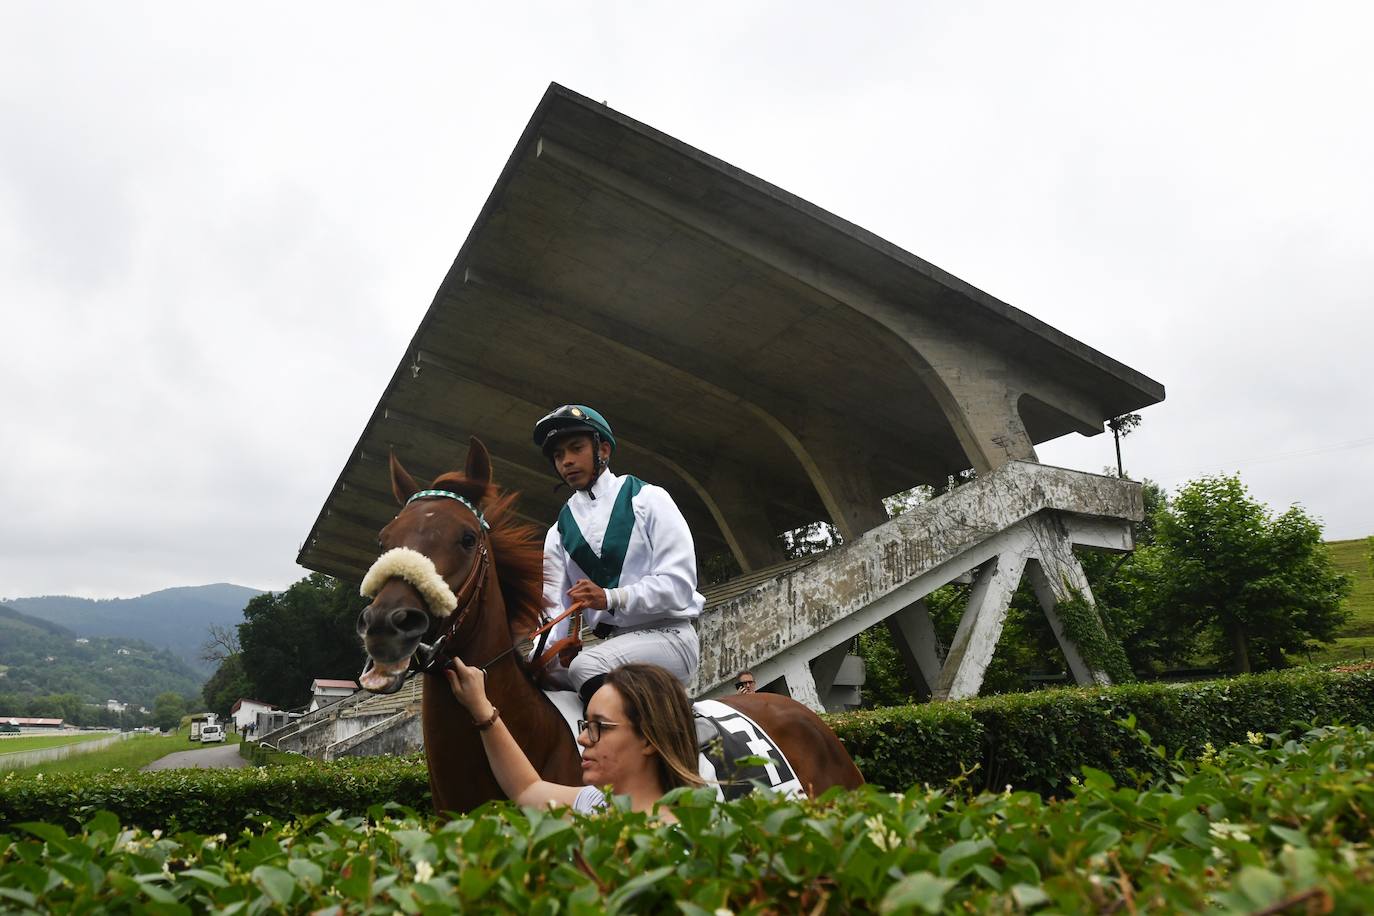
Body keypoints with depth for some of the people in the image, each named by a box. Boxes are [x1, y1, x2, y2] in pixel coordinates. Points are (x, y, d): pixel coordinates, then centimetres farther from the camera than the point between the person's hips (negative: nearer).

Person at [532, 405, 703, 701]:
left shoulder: (647, 499, -1)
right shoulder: (559, 532, 13)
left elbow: (679, 583, -12)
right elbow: (557, 609, 4)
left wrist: (610, 598, -24)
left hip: (667, 635, -5)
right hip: (609, 643, 5)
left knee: (586, 666, -30)